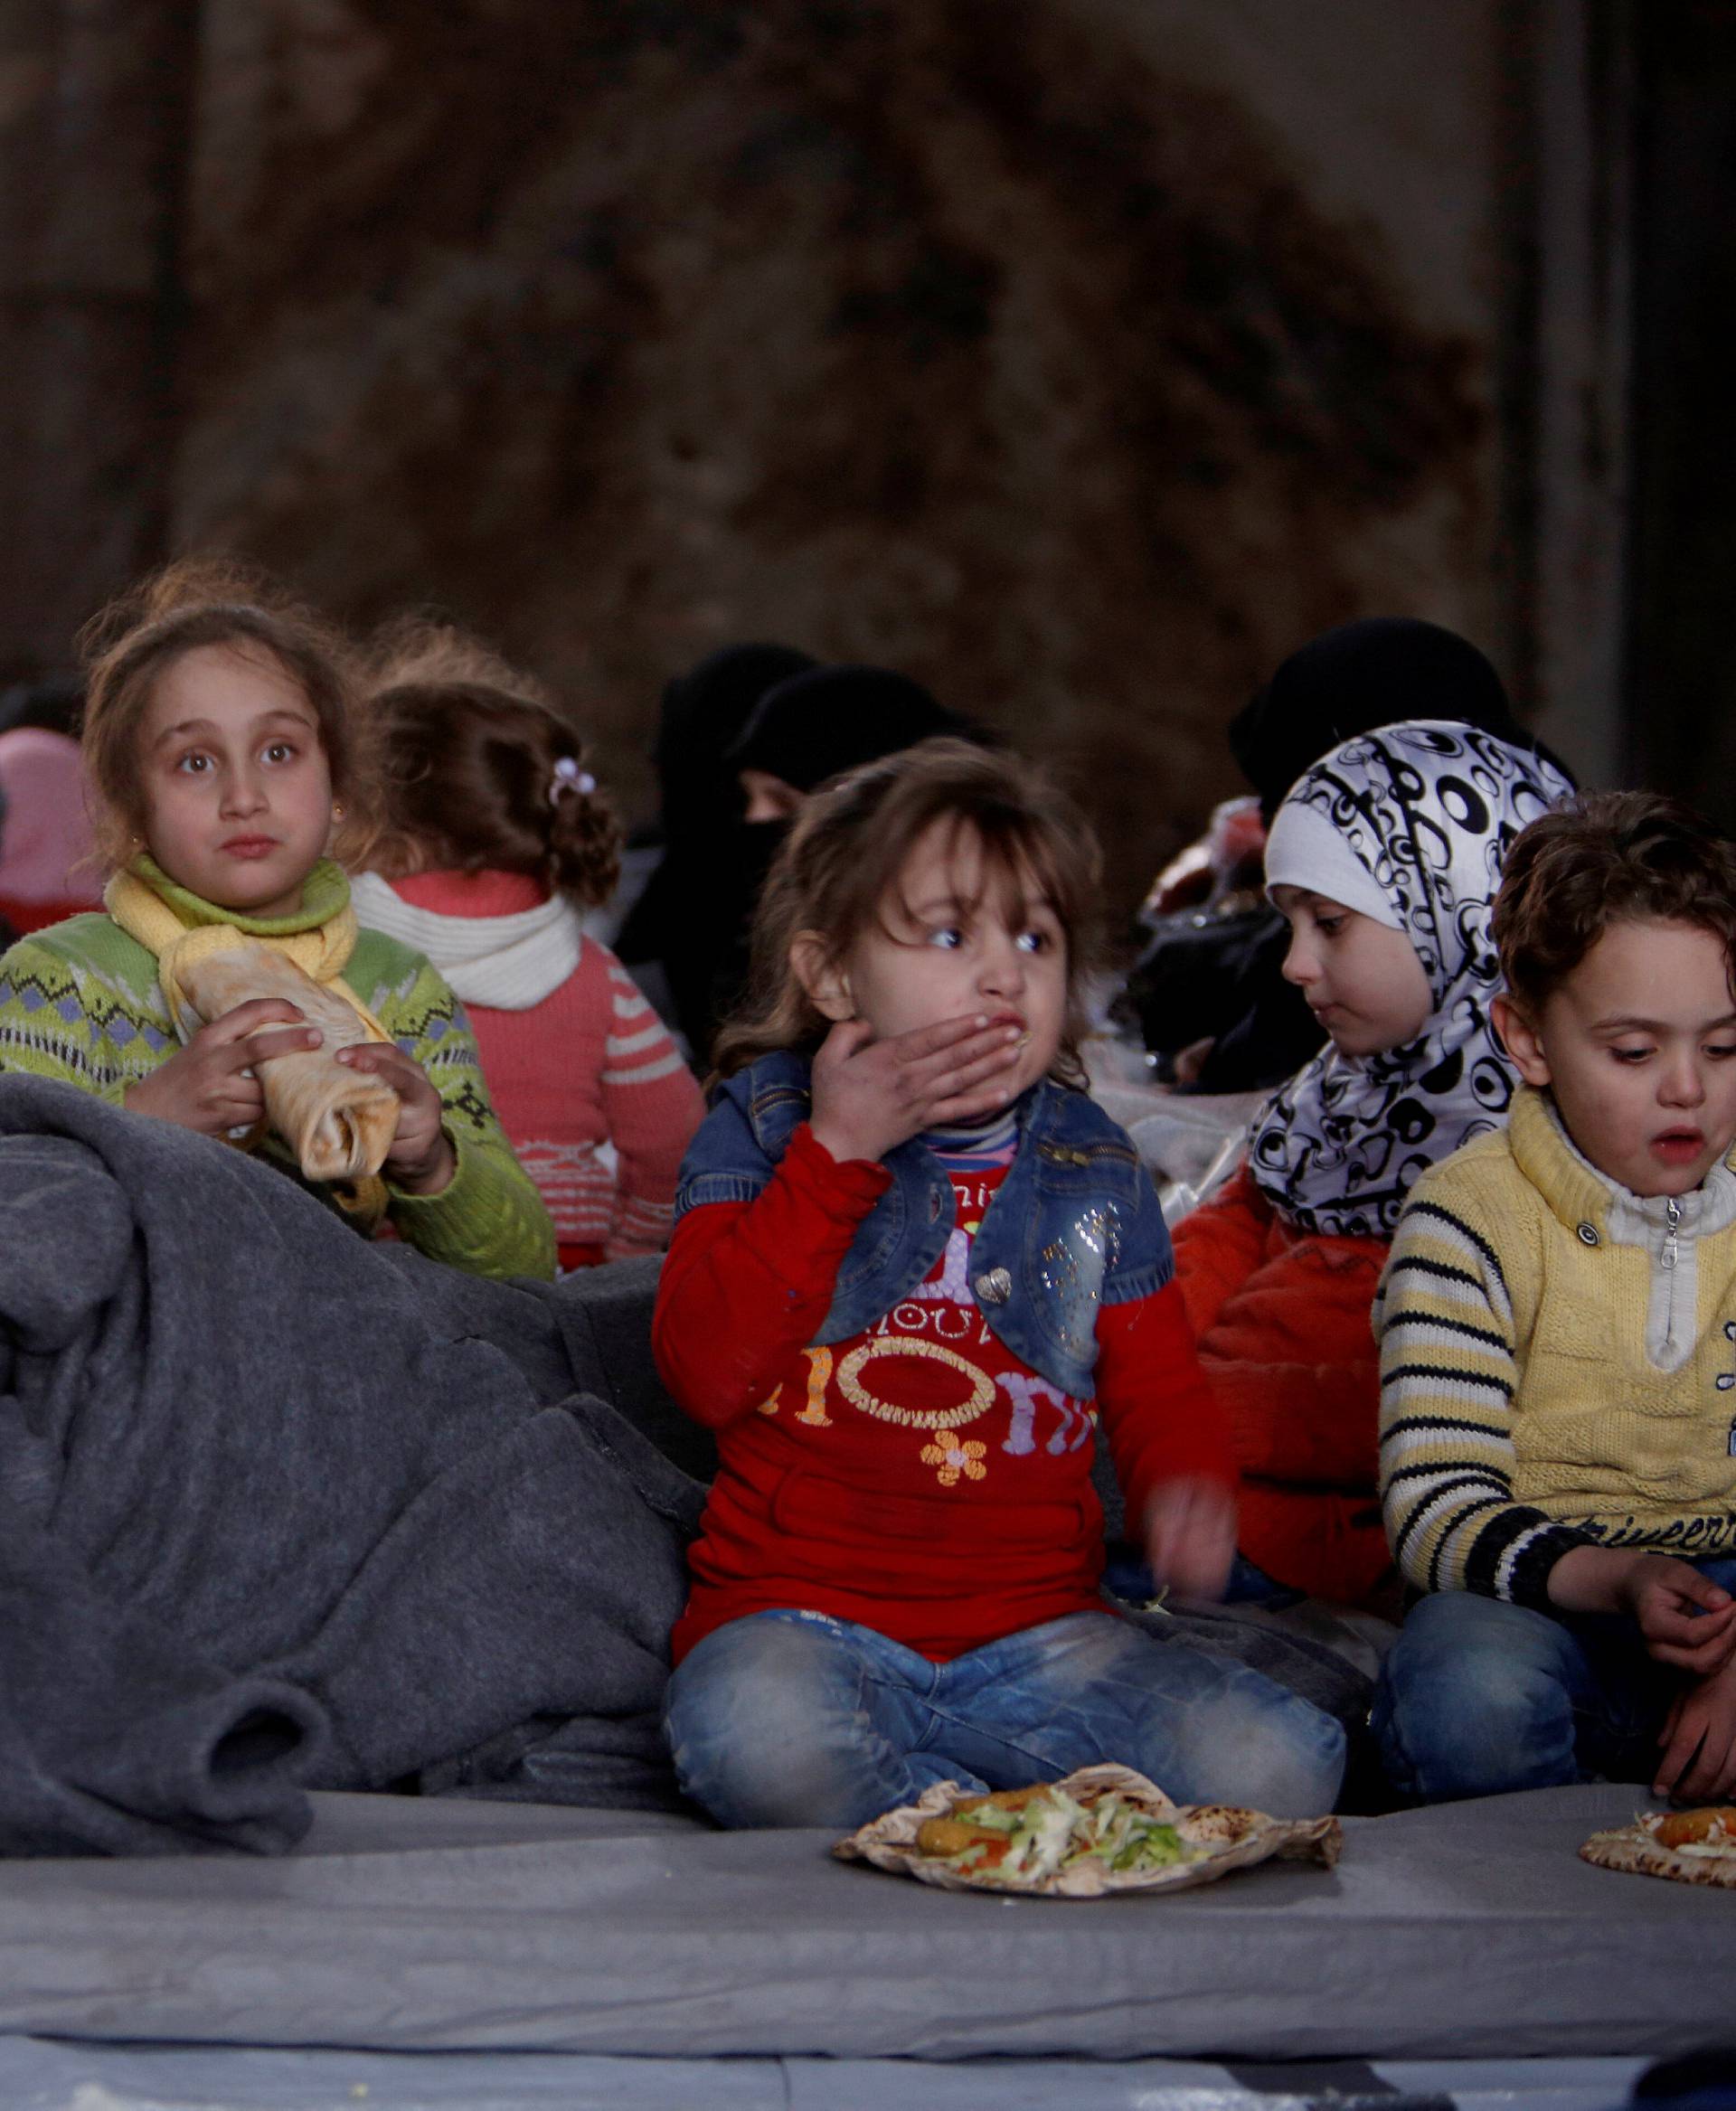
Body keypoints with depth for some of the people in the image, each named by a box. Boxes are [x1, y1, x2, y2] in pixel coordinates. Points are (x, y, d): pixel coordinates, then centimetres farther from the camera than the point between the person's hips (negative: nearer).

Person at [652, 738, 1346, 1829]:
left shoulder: (1094, 1168, 11)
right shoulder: (766, 1125, 3)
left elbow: (1161, 1391, 17)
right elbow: (705, 1372, -10)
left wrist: (1191, 1485, -9)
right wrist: (838, 1154, -14)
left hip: (1035, 1635, 3)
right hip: (800, 1617, -3)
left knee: (1283, 1767, -22)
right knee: (753, 1734, -40)